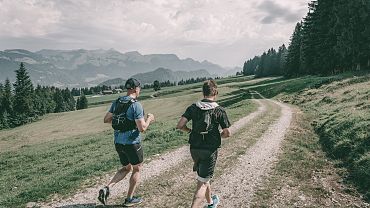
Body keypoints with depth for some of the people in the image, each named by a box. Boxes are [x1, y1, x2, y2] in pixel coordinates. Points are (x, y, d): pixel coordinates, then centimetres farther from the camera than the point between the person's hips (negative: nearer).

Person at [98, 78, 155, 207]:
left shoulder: (116, 102, 4)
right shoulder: (136, 105, -18)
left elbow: (106, 119, 11)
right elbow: (142, 128, -20)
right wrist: (149, 119, -2)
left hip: (118, 142, 7)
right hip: (132, 143, -7)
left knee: (126, 168, 24)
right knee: (137, 169, 16)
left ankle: (107, 189, 9)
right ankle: (129, 199, 24)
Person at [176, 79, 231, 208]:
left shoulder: (193, 108, -2)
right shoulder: (219, 111, -9)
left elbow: (180, 125, -9)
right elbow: (227, 133, -9)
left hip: (194, 149, 4)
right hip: (210, 150, -4)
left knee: (203, 177, 25)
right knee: (202, 183, 3)